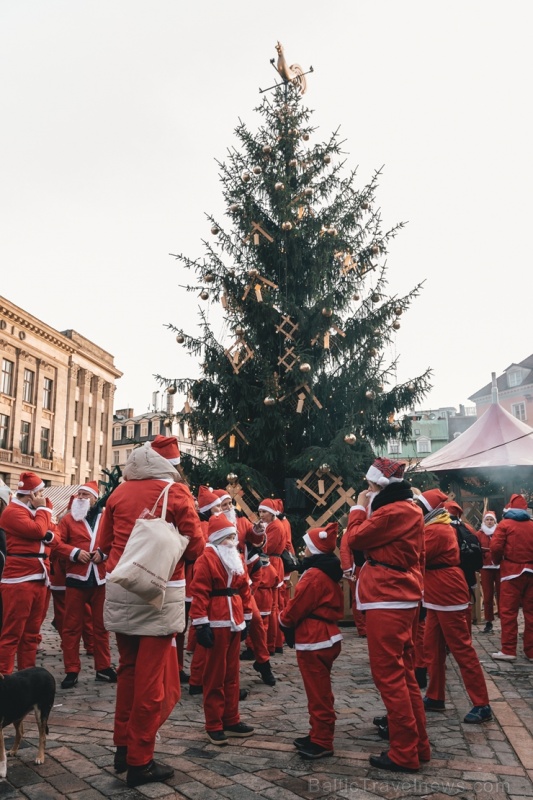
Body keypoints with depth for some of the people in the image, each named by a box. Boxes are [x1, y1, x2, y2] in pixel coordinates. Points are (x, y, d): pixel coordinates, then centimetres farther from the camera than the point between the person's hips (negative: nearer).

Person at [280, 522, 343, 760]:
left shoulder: (313, 575, -20)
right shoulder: (329, 573, 10)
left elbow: (296, 607, -18)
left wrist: (283, 620, 3)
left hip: (313, 641, -10)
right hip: (326, 636, 10)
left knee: (318, 693, 0)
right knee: (321, 691, 18)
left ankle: (322, 742, 9)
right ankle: (319, 735, 28)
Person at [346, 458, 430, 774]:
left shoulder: (393, 512, -18)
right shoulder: (411, 509, 13)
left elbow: (356, 539, -11)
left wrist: (359, 507, 0)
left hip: (387, 600, -10)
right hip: (405, 597, 10)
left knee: (389, 675, -1)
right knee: (404, 673, 17)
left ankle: (404, 754, 8)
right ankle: (419, 745, 26)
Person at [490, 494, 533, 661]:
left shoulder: (505, 524, -2)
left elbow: (496, 547, -10)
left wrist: (498, 561, 8)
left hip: (512, 571, -4)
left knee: (508, 611, 0)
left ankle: (508, 650, -1)